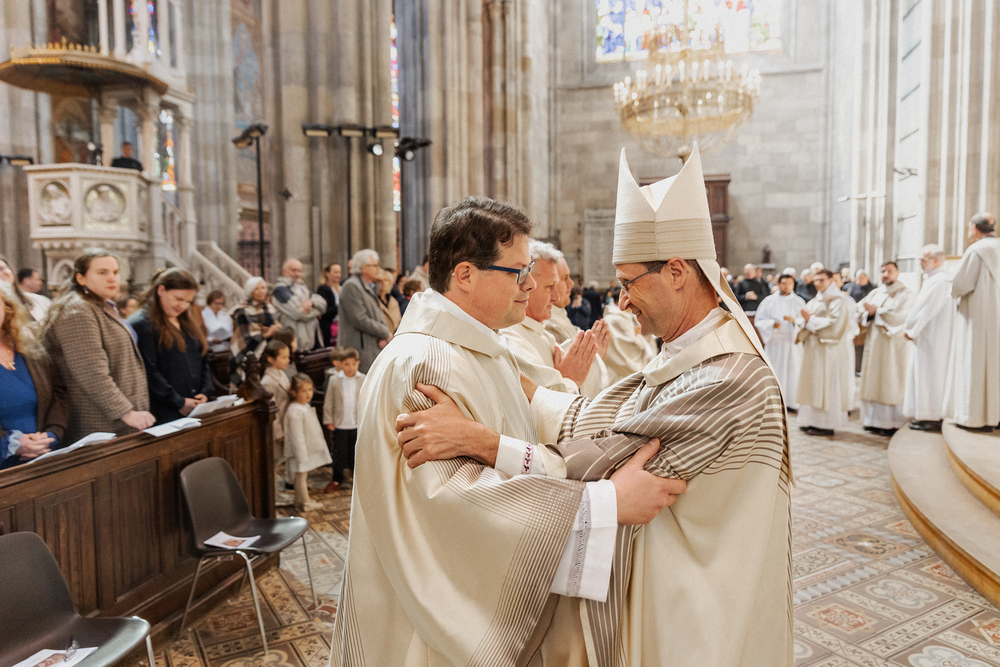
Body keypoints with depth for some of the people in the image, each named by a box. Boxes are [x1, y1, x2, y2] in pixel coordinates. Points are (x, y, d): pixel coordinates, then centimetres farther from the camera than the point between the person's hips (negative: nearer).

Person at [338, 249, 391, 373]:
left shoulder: (369, 288, 18)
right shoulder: (351, 286, -12)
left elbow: (379, 315, 19)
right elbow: (360, 320, -20)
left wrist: (383, 337, 0)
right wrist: (386, 333, -12)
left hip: (374, 347, 9)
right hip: (359, 349, -9)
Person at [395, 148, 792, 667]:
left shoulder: (728, 381, -28)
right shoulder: (687, 355, 2)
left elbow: (608, 466, -30)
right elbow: (597, 420, 1)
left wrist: (476, 439, -30)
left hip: (695, 623, -8)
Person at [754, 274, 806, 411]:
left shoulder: (799, 302, 10)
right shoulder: (769, 300, 7)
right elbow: (759, 320, 2)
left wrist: (794, 320, -19)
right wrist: (772, 324, -16)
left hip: (792, 342, 1)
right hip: (774, 342, -1)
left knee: (792, 371, 0)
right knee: (775, 370, -2)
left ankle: (791, 402, 7)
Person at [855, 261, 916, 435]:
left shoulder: (906, 294, -2)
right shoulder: (875, 293, 16)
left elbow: (899, 317, -17)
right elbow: (860, 311, 6)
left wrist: (876, 311, -16)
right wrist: (868, 312, -14)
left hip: (894, 345, -6)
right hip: (874, 344, 6)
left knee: (891, 385, -4)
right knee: (874, 383, 5)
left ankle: (892, 424, 1)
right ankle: (875, 420, 11)